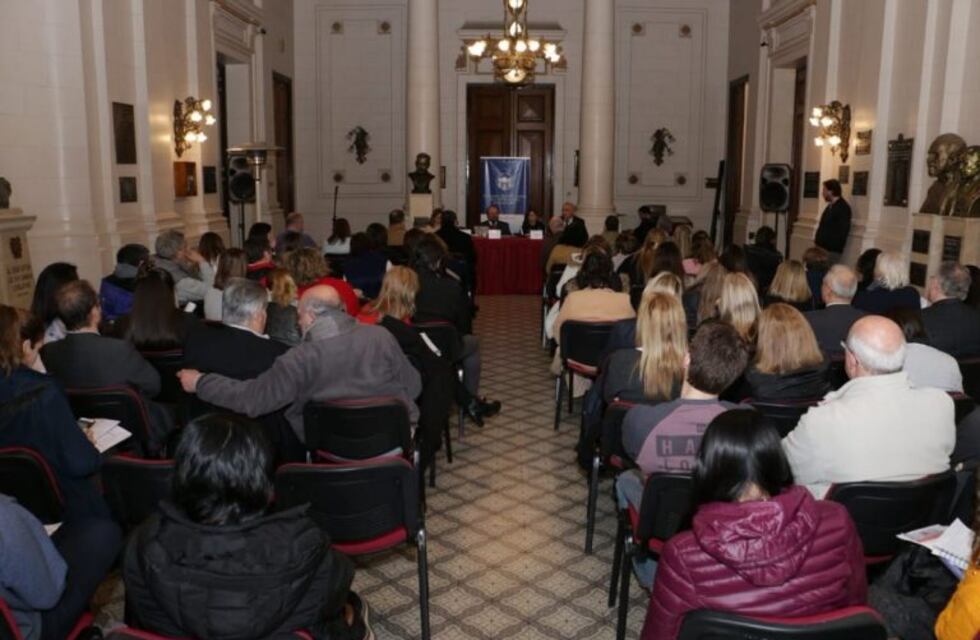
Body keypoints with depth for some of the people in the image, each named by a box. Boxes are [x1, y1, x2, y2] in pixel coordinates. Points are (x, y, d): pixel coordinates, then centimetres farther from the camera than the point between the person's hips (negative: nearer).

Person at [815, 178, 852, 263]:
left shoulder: (843, 207, -11)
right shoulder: (830, 206, 17)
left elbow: (843, 231, -16)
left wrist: (834, 247, -17)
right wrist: (818, 241, 10)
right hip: (822, 248, 9)